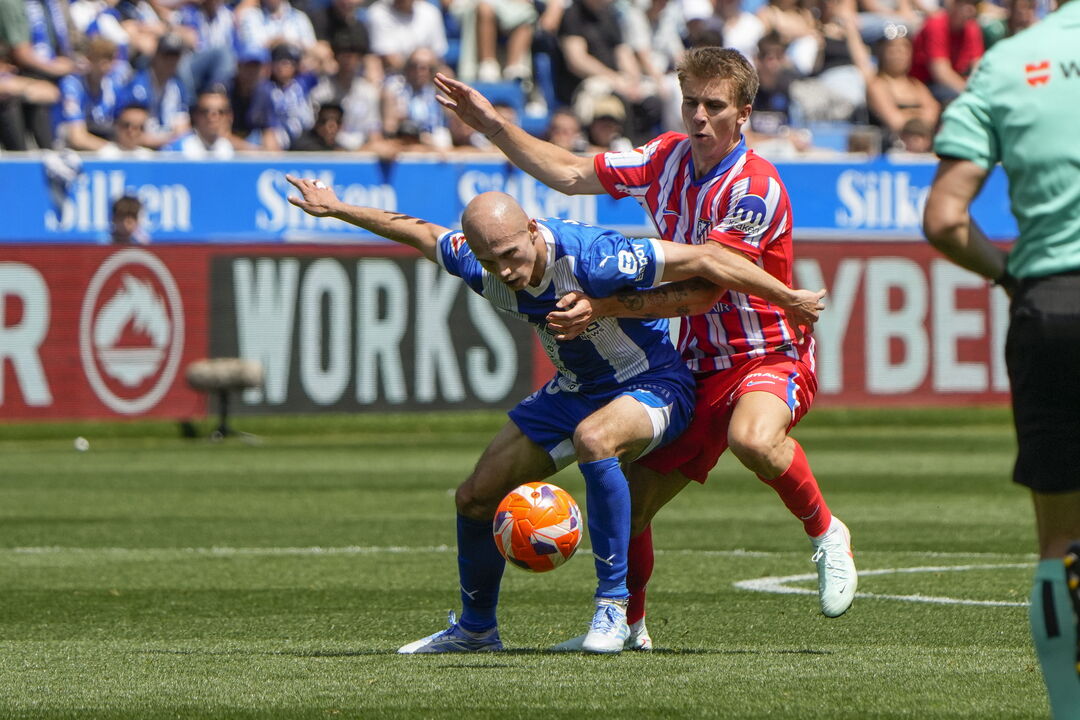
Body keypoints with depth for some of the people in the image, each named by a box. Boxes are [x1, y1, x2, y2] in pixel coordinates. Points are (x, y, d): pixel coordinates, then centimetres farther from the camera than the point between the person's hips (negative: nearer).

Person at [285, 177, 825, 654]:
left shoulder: (589, 260, -35)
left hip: (653, 384, -7)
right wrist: (337, 209, 15)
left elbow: (703, 260, -30)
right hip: (574, 391, 7)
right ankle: (476, 628, 30)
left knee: (594, 439, -40)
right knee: (476, 497, 6)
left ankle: (613, 607, -30)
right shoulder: (482, 268, -16)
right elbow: (419, 233, 6)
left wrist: (789, 298, -25)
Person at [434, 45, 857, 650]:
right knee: (631, 502, 2)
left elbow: (700, 292, -23)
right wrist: (492, 124, 7)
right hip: (699, 366, 7)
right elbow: (569, 174, 15)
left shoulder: (755, 188, -20)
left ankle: (826, 533, -14)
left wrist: (605, 307, -27)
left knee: (753, 439, -40)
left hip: (771, 356, -7)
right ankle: (629, 627, 25)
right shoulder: (666, 158, 3)